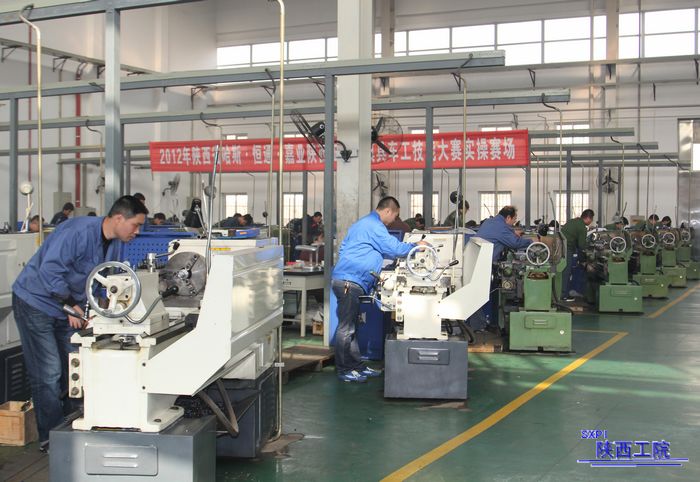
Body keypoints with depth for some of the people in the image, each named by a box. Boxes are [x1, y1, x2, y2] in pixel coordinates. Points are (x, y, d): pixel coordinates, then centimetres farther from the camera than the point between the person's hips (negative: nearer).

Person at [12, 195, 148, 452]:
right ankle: (50, 438, 1)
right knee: (49, 373, -8)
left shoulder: (113, 244, 2)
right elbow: (50, 269, -31)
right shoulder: (79, 231, -27)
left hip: (68, 307, 9)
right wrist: (71, 305, -31)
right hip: (36, 301, -9)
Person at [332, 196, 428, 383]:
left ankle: (356, 366, 23)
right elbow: (393, 247, -13)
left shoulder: (362, 223, 23)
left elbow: (343, 249, 28)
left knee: (351, 327, 15)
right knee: (346, 328, -4)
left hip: (348, 281, 11)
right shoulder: (374, 225, -11)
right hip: (349, 281, -11)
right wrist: (416, 246, 2)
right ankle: (344, 370, 2)